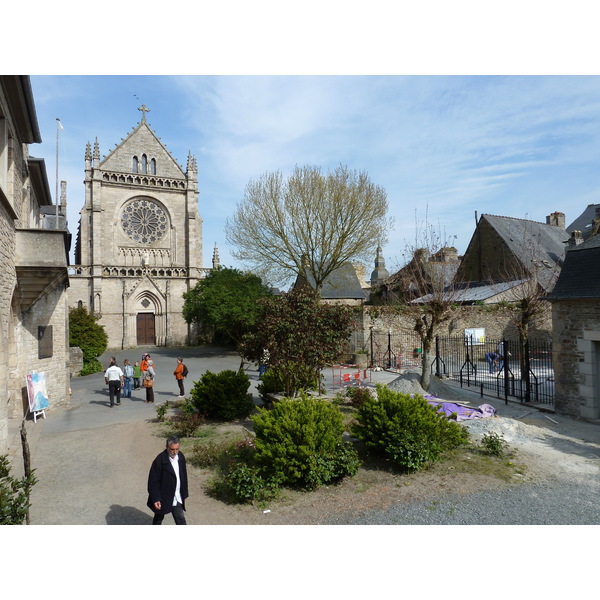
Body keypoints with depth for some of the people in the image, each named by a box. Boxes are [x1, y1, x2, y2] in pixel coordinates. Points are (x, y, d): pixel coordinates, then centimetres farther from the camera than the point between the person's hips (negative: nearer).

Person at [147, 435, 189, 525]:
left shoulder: (181, 457, -4)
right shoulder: (160, 460, -22)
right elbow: (153, 481, -17)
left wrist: (184, 493, 12)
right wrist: (155, 499, -18)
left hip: (177, 498, 4)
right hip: (162, 497, -4)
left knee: (180, 520, 7)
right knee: (158, 518, 19)